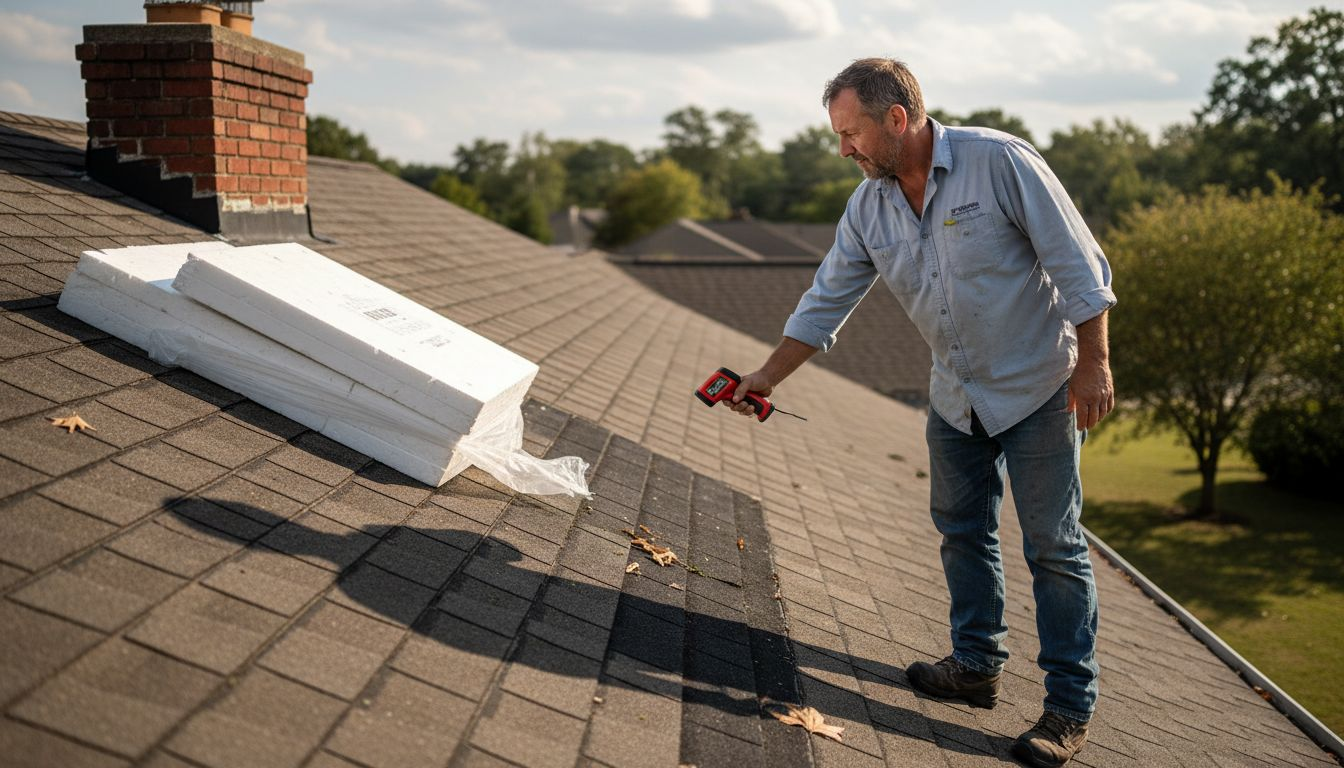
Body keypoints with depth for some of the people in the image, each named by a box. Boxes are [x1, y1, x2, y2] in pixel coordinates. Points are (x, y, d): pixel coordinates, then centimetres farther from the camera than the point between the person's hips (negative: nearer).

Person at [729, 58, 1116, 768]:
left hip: (1038, 386, -6)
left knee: (1053, 546, -1)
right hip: (957, 395, 6)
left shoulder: (1000, 162, -19)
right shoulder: (867, 209, -1)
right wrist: (766, 378, 5)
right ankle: (976, 667, 29)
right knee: (961, 531, 13)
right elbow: (826, 302, 6)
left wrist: (1092, 363, -18)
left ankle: (1070, 705, 8)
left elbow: (1078, 262, -16)